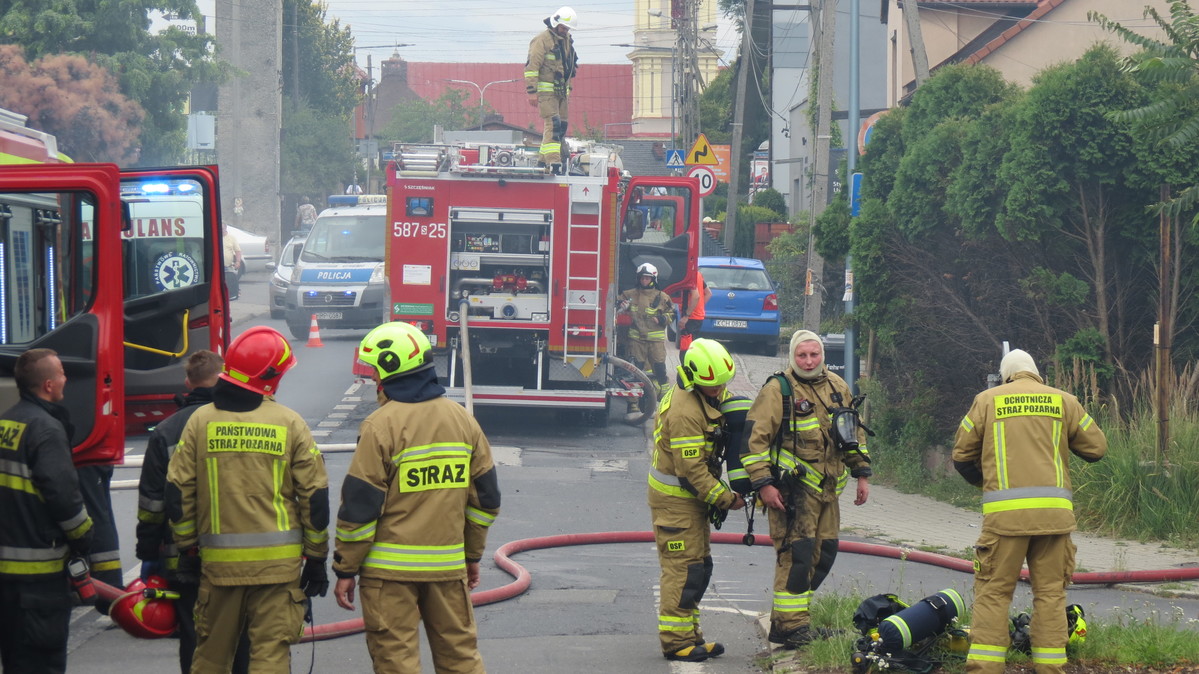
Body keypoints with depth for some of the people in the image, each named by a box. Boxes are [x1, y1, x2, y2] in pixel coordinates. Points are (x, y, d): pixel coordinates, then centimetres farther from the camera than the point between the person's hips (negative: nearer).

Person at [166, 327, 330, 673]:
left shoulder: (201, 421, 1)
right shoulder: (289, 424, -3)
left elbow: (178, 492, 3)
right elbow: (315, 496, -1)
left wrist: (187, 550, 13)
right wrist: (316, 558, 8)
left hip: (219, 561, 2)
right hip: (278, 562, -2)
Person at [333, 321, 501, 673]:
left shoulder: (381, 426, -13)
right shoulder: (462, 419, 5)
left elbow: (359, 505, -12)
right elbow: (485, 497, 11)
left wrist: (346, 569, -5)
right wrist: (473, 555, 21)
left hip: (391, 566, -5)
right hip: (448, 564, 5)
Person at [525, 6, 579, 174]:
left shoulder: (566, 40, 15)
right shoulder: (542, 40, -12)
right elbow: (532, 66, -16)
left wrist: (568, 88, 27)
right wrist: (532, 91, -20)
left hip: (560, 91, 9)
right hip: (545, 90, -9)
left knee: (561, 126, 7)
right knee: (552, 124, -18)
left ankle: (544, 160, 15)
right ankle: (553, 162, -24)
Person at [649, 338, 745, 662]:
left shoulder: (706, 396, 5)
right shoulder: (685, 411, -25)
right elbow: (691, 469, -25)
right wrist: (726, 499, -17)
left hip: (691, 496, 10)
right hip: (675, 499, -10)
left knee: (698, 568, 14)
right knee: (683, 568, -8)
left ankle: (690, 635, 22)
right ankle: (676, 642, -4)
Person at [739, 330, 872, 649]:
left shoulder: (837, 388, 12)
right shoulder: (778, 390, -9)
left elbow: (854, 432, 24)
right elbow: (754, 437, -11)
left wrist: (862, 474, 19)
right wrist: (763, 484, -16)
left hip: (828, 489, 7)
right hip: (792, 488, -7)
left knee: (824, 554, 9)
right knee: (796, 554, -13)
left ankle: (789, 619, 19)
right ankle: (791, 626, -10)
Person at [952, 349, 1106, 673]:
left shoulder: (987, 400, 10)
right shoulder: (1063, 401, 11)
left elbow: (962, 455, 12)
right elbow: (1096, 448, 14)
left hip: (1005, 511, -1)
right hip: (1054, 510, 1)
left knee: (993, 590, 2)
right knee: (1051, 591, 8)